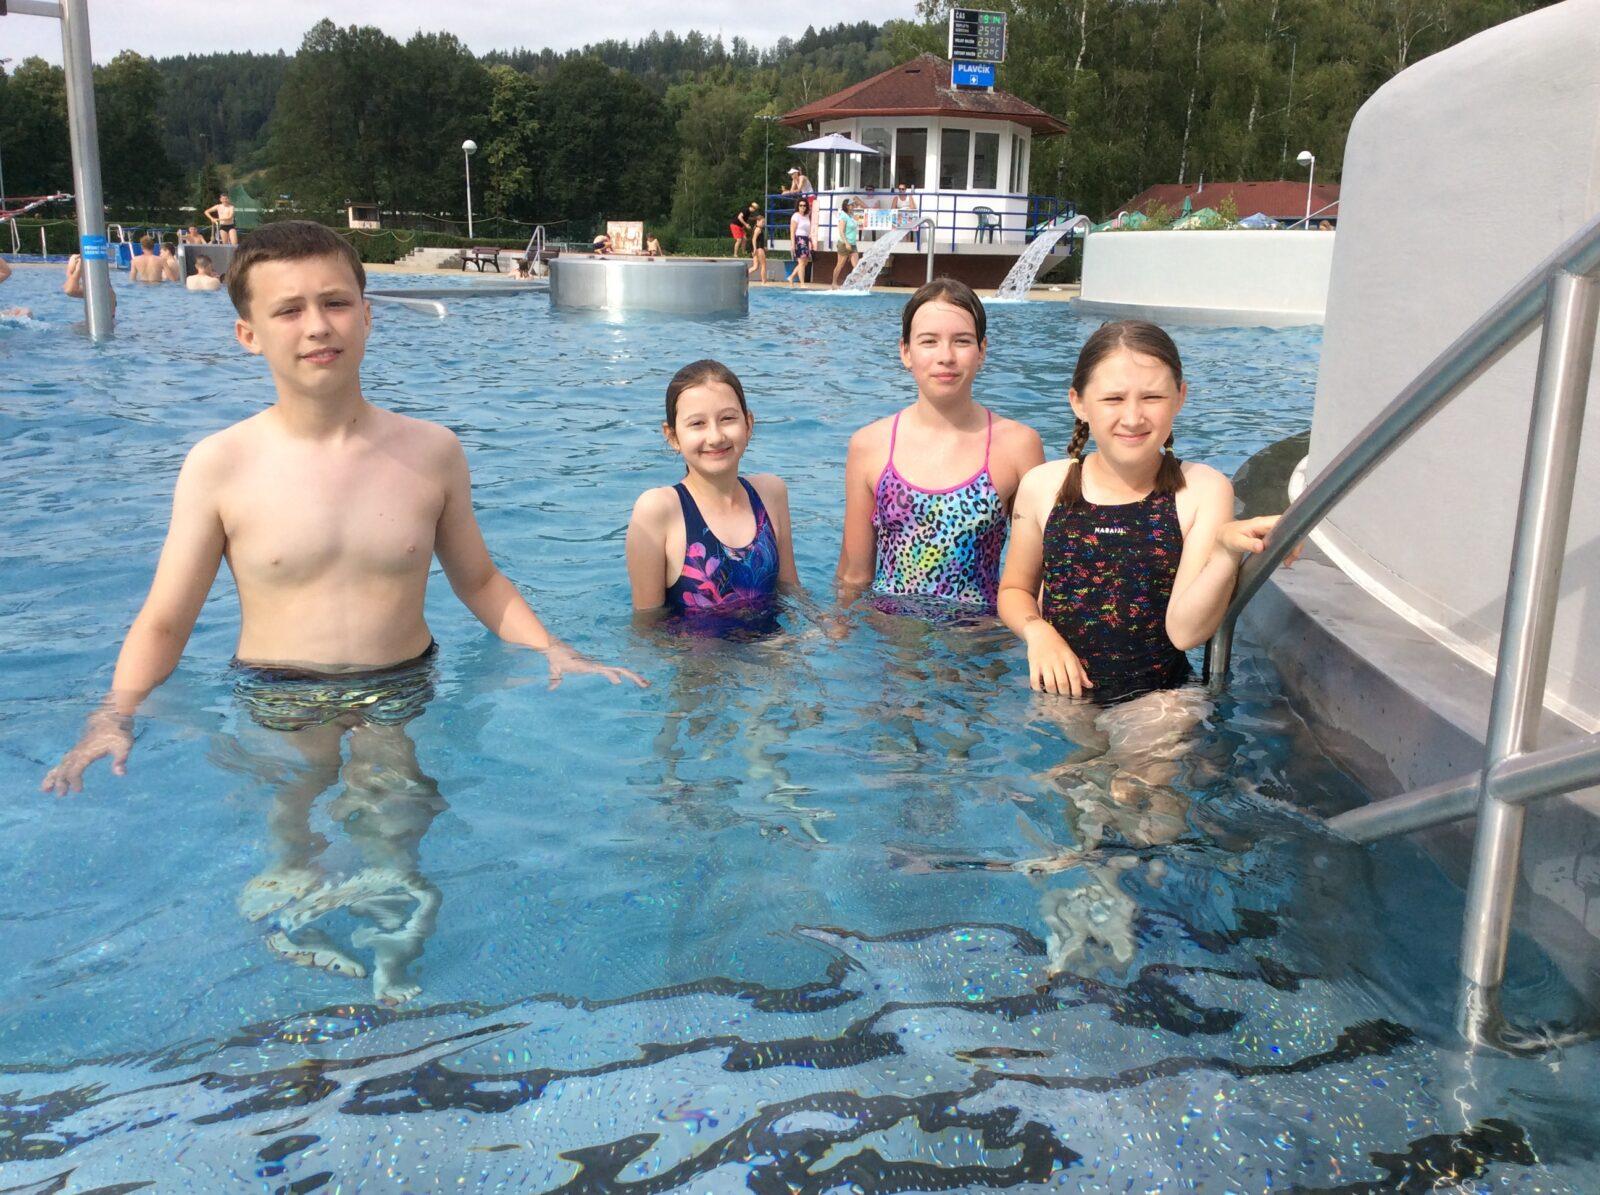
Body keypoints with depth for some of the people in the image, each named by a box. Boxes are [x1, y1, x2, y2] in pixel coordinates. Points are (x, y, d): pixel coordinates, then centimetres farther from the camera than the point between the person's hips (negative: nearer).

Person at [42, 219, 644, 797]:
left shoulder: (431, 451, -1)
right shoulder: (219, 465, -7)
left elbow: (478, 580, 11)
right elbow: (163, 624, -3)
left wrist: (551, 651, -3)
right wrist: (114, 716, -19)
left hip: (404, 698, 1)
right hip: (276, 712, -1)